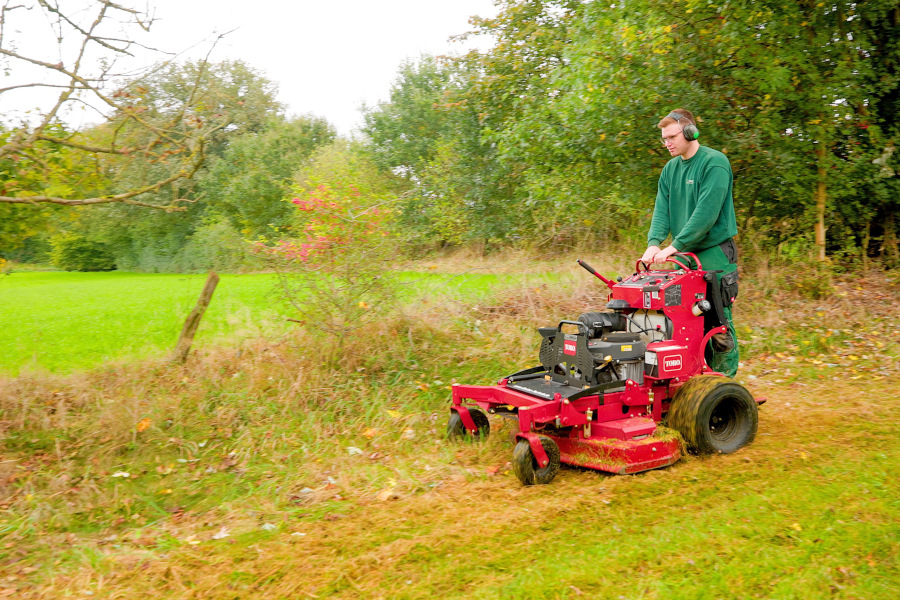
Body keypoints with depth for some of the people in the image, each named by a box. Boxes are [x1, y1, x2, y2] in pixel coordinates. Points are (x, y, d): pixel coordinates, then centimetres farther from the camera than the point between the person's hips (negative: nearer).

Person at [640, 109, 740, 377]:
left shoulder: (715, 163, -10)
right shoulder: (670, 169, 13)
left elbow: (706, 212, -20)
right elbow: (661, 210, 4)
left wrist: (674, 246, -23)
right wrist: (654, 243, -14)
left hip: (714, 254, -7)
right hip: (684, 255, 7)